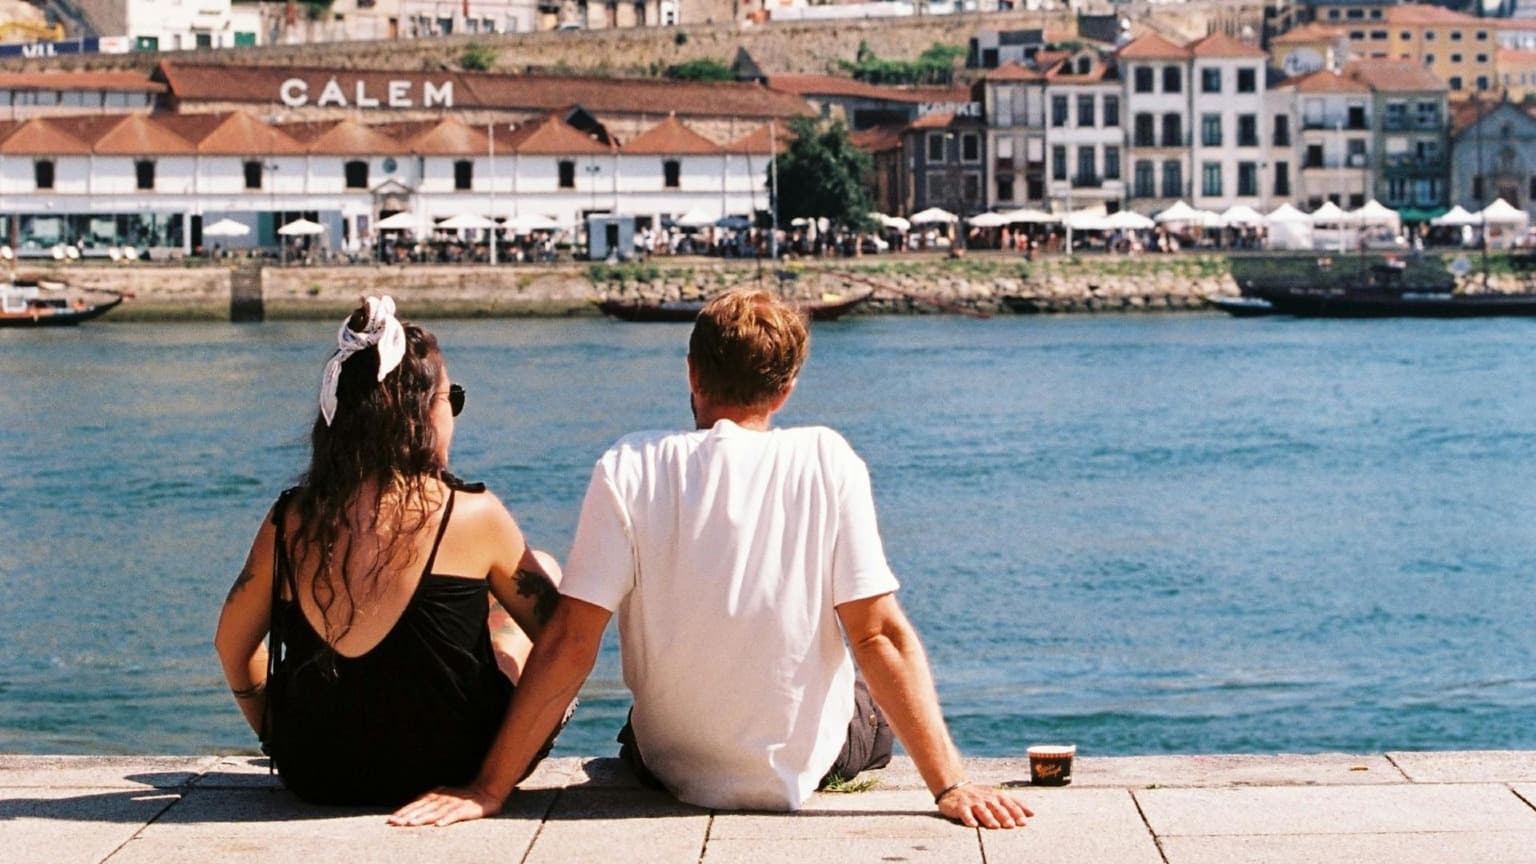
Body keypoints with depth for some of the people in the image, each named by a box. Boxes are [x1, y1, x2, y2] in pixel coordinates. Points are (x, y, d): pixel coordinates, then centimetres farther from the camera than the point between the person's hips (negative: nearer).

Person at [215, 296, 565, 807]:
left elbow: (232, 645, 8)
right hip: (451, 771, -4)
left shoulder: (291, 520, -6)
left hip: (313, 777, 4)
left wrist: (278, 738, 25)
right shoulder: (473, 515, -15)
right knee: (544, 569, 20)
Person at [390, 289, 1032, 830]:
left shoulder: (630, 471, -15)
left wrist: (489, 790, -14)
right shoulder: (826, 462, -14)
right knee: (881, 711, 34)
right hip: (805, 767, -1)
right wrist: (949, 786, -15)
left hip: (672, 770, 1)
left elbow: (570, 643, -18)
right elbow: (880, 635, -18)